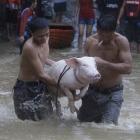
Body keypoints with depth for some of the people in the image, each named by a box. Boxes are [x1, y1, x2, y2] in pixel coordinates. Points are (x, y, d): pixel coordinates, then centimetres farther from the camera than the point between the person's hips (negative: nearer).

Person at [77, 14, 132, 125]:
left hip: (113, 93, -4)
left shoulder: (121, 41, -18)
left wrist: (104, 63, -34)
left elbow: (128, 68, -26)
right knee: (82, 121, 17)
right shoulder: (90, 41, -7)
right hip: (93, 91, 4)